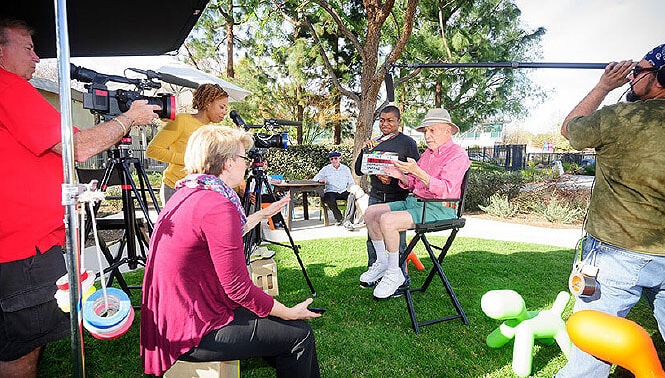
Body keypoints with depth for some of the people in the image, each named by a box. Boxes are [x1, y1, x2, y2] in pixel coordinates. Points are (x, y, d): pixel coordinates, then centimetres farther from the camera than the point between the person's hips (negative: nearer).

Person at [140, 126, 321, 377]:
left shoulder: (187, 193, 6)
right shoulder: (217, 204, -25)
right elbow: (239, 289, -22)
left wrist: (261, 215, 32)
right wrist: (290, 313, -9)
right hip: (192, 333, -10)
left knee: (281, 322, 18)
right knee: (299, 333, -2)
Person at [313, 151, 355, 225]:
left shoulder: (346, 169, 14)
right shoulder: (326, 169, 10)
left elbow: (351, 183, 16)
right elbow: (315, 178, 8)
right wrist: (320, 180, -17)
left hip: (343, 191, 1)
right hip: (331, 192, -1)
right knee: (330, 199, -36)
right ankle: (339, 217, -15)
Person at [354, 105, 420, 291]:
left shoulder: (407, 143, 0)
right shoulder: (374, 143, 15)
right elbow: (358, 171, 11)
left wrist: (394, 179, -18)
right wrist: (364, 150, -3)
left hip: (398, 199, -5)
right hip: (375, 197, 5)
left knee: (397, 241, -2)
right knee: (372, 238, 9)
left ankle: (401, 279, 13)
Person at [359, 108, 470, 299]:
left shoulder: (457, 154, -9)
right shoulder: (428, 153, 17)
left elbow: (445, 190, -23)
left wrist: (417, 171, -30)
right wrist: (401, 176, -3)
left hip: (438, 209, -9)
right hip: (414, 201, 9)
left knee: (387, 220, -28)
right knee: (371, 213, 1)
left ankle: (394, 273, -10)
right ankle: (382, 262, 11)